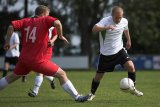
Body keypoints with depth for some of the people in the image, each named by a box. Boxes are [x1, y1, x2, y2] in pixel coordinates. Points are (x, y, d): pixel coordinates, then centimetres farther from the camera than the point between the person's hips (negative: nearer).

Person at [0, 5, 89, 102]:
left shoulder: (26, 21, 10)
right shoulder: (45, 20, -4)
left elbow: (11, 26, -3)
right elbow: (57, 23, -23)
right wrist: (61, 36, -9)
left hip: (24, 58, 6)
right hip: (37, 60, -6)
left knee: (13, 77, 28)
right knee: (62, 74, -2)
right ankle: (77, 97, -7)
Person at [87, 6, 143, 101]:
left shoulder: (124, 21, -6)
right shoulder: (105, 21, -22)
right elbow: (94, 29, -39)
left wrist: (129, 40, 30)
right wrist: (107, 27, -53)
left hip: (119, 50, 3)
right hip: (106, 53, -3)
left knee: (131, 66, -18)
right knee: (99, 76, 5)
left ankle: (132, 89, 2)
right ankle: (92, 93, 30)